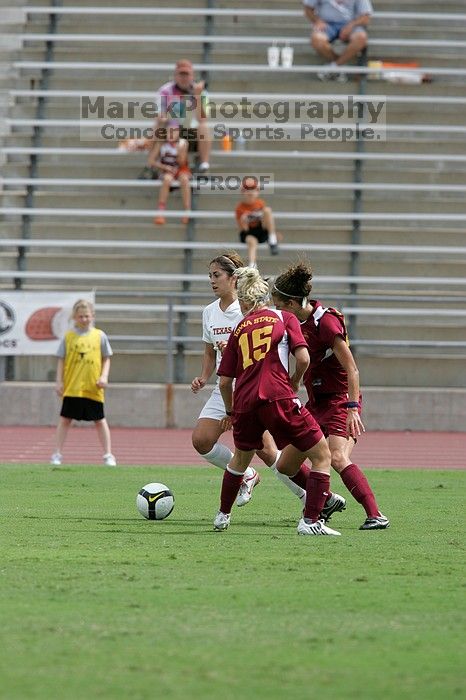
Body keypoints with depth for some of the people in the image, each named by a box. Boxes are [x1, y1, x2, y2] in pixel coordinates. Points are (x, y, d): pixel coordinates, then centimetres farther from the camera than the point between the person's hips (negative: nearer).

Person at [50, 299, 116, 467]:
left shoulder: (99, 336, 4)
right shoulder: (69, 337, 3)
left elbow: (106, 359, 8)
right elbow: (61, 360, 6)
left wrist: (104, 377, -5)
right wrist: (59, 381, -1)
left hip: (93, 388, 0)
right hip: (72, 388, 0)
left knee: (100, 421, 7)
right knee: (65, 419, 3)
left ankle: (108, 455, 13)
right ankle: (57, 454, 8)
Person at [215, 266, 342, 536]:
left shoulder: (239, 329, 19)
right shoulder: (284, 318, 11)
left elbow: (225, 381, 18)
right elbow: (303, 358, -3)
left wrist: (230, 412, 34)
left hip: (245, 402, 4)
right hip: (277, 397, -4)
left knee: (241, 458, 30)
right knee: (322, 455, 4)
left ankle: (223, 515, 41)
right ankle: (310, 521, -7)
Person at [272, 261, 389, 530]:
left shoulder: (326, 321, -19)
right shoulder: (299, 322, 6)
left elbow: (352, 369, -22)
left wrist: (352, 408, -30)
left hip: (340, 401, -9)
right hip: (317, 404, 9)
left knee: (338, 458, -27)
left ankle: (376, 515, -31)